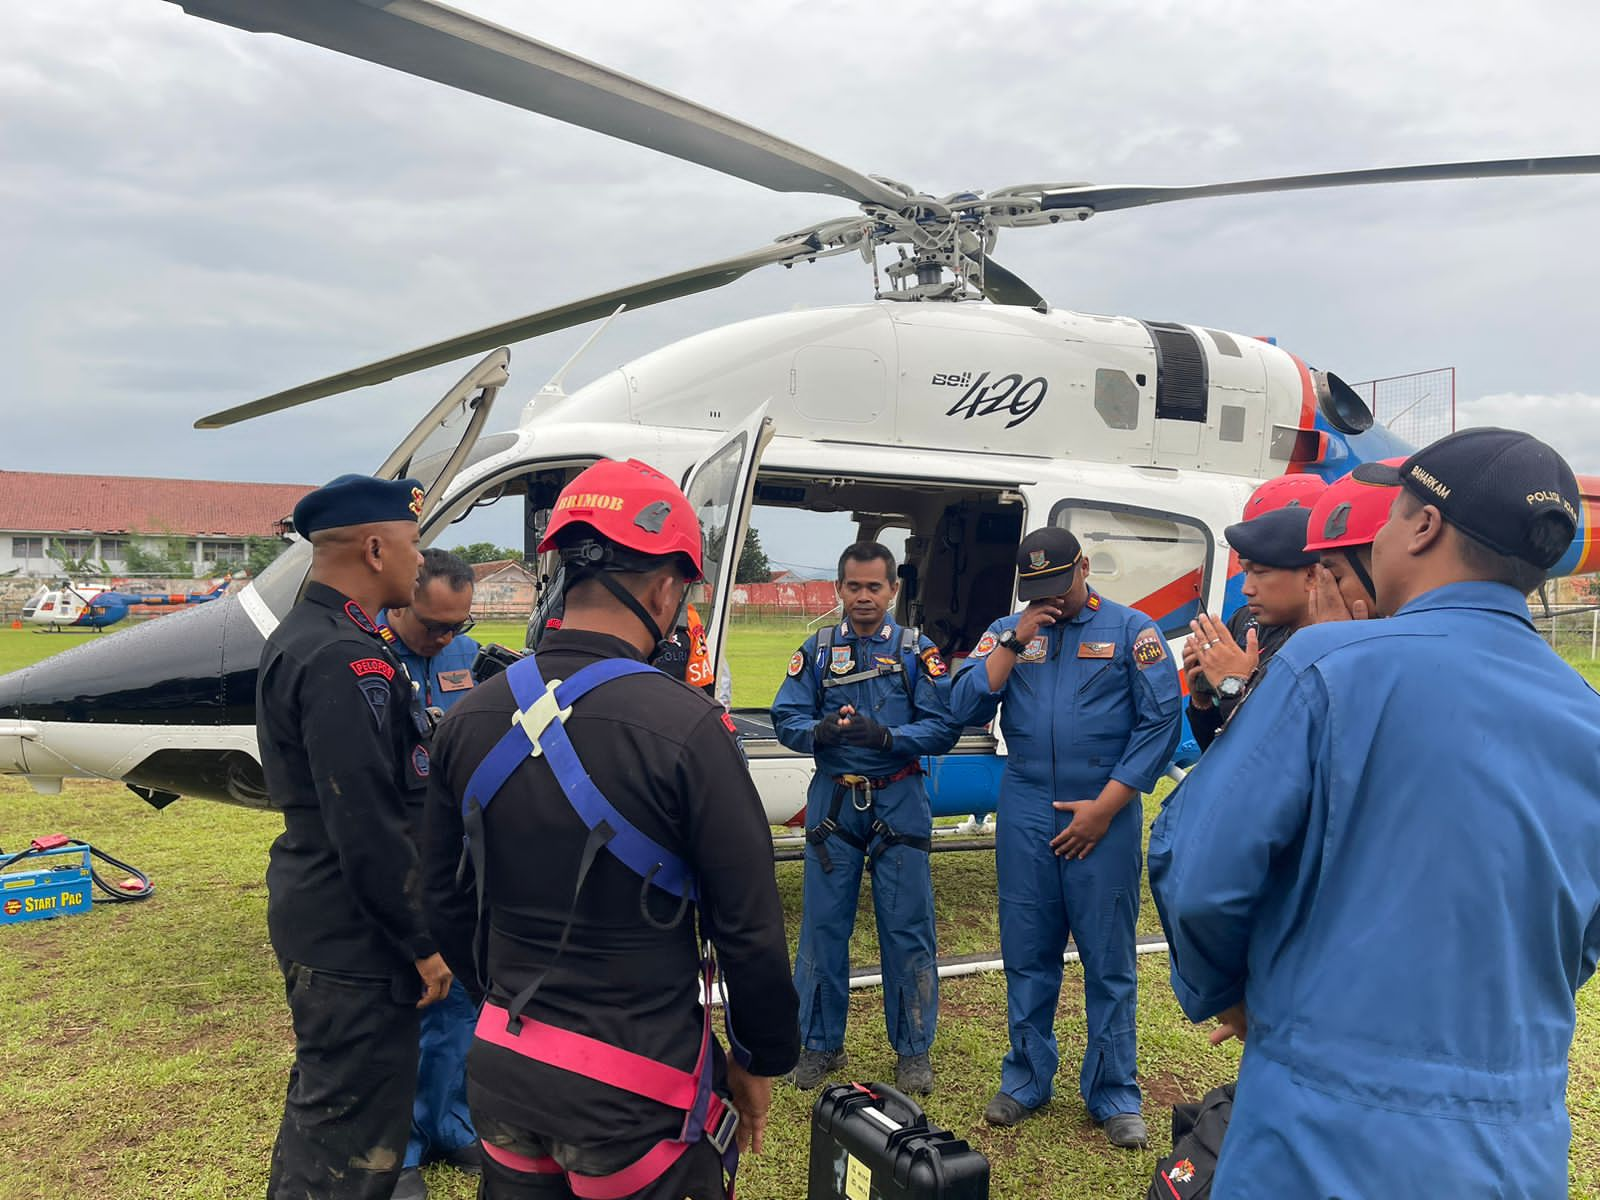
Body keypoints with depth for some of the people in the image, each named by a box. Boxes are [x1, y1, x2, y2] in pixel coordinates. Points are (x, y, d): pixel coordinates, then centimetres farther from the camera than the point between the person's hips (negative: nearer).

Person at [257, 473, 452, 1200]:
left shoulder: (299, 635, 7)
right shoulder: (347, 661, -25)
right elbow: (369, 829, -26)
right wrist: (422, 942, -18)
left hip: (315, 918, 10)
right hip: (356, 942, -10)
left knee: (324, 1100, 26)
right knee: (353, 1142, 3)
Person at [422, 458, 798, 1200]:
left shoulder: (470, 719, -3)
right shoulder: (684, 729, -21)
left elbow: (443, 896, 7)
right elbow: (751, 930, -16)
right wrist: (762, 1060, 0)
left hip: (503, 1068, 5)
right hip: (633, 1088, -5)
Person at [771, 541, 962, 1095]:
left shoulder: (918, 651, 0)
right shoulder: (817, 649, 6)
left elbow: (944, 727, -7)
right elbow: (786, 718, 0)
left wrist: (887, 736, -23)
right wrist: (820, 731, -21)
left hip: (898, 805, -1)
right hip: (832, 801, 2)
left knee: (907, 930, 3)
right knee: (822, 926, 7)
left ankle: (913, 1050, 19)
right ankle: (820, 1044, 22)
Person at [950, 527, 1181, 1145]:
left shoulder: (1131, 630, -1)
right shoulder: (1006, 632, 8)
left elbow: (1160, 722, -6)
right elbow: (967, 708, -1)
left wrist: (1104, 807, -10)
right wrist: (1015, 642, -10)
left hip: (1104, 814, -2)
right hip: (1024, 814, 3)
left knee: (1108, 960, 5)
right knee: (1027, 954, 10)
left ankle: (1114, 1094, 19)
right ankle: (1026, 1078, 27)